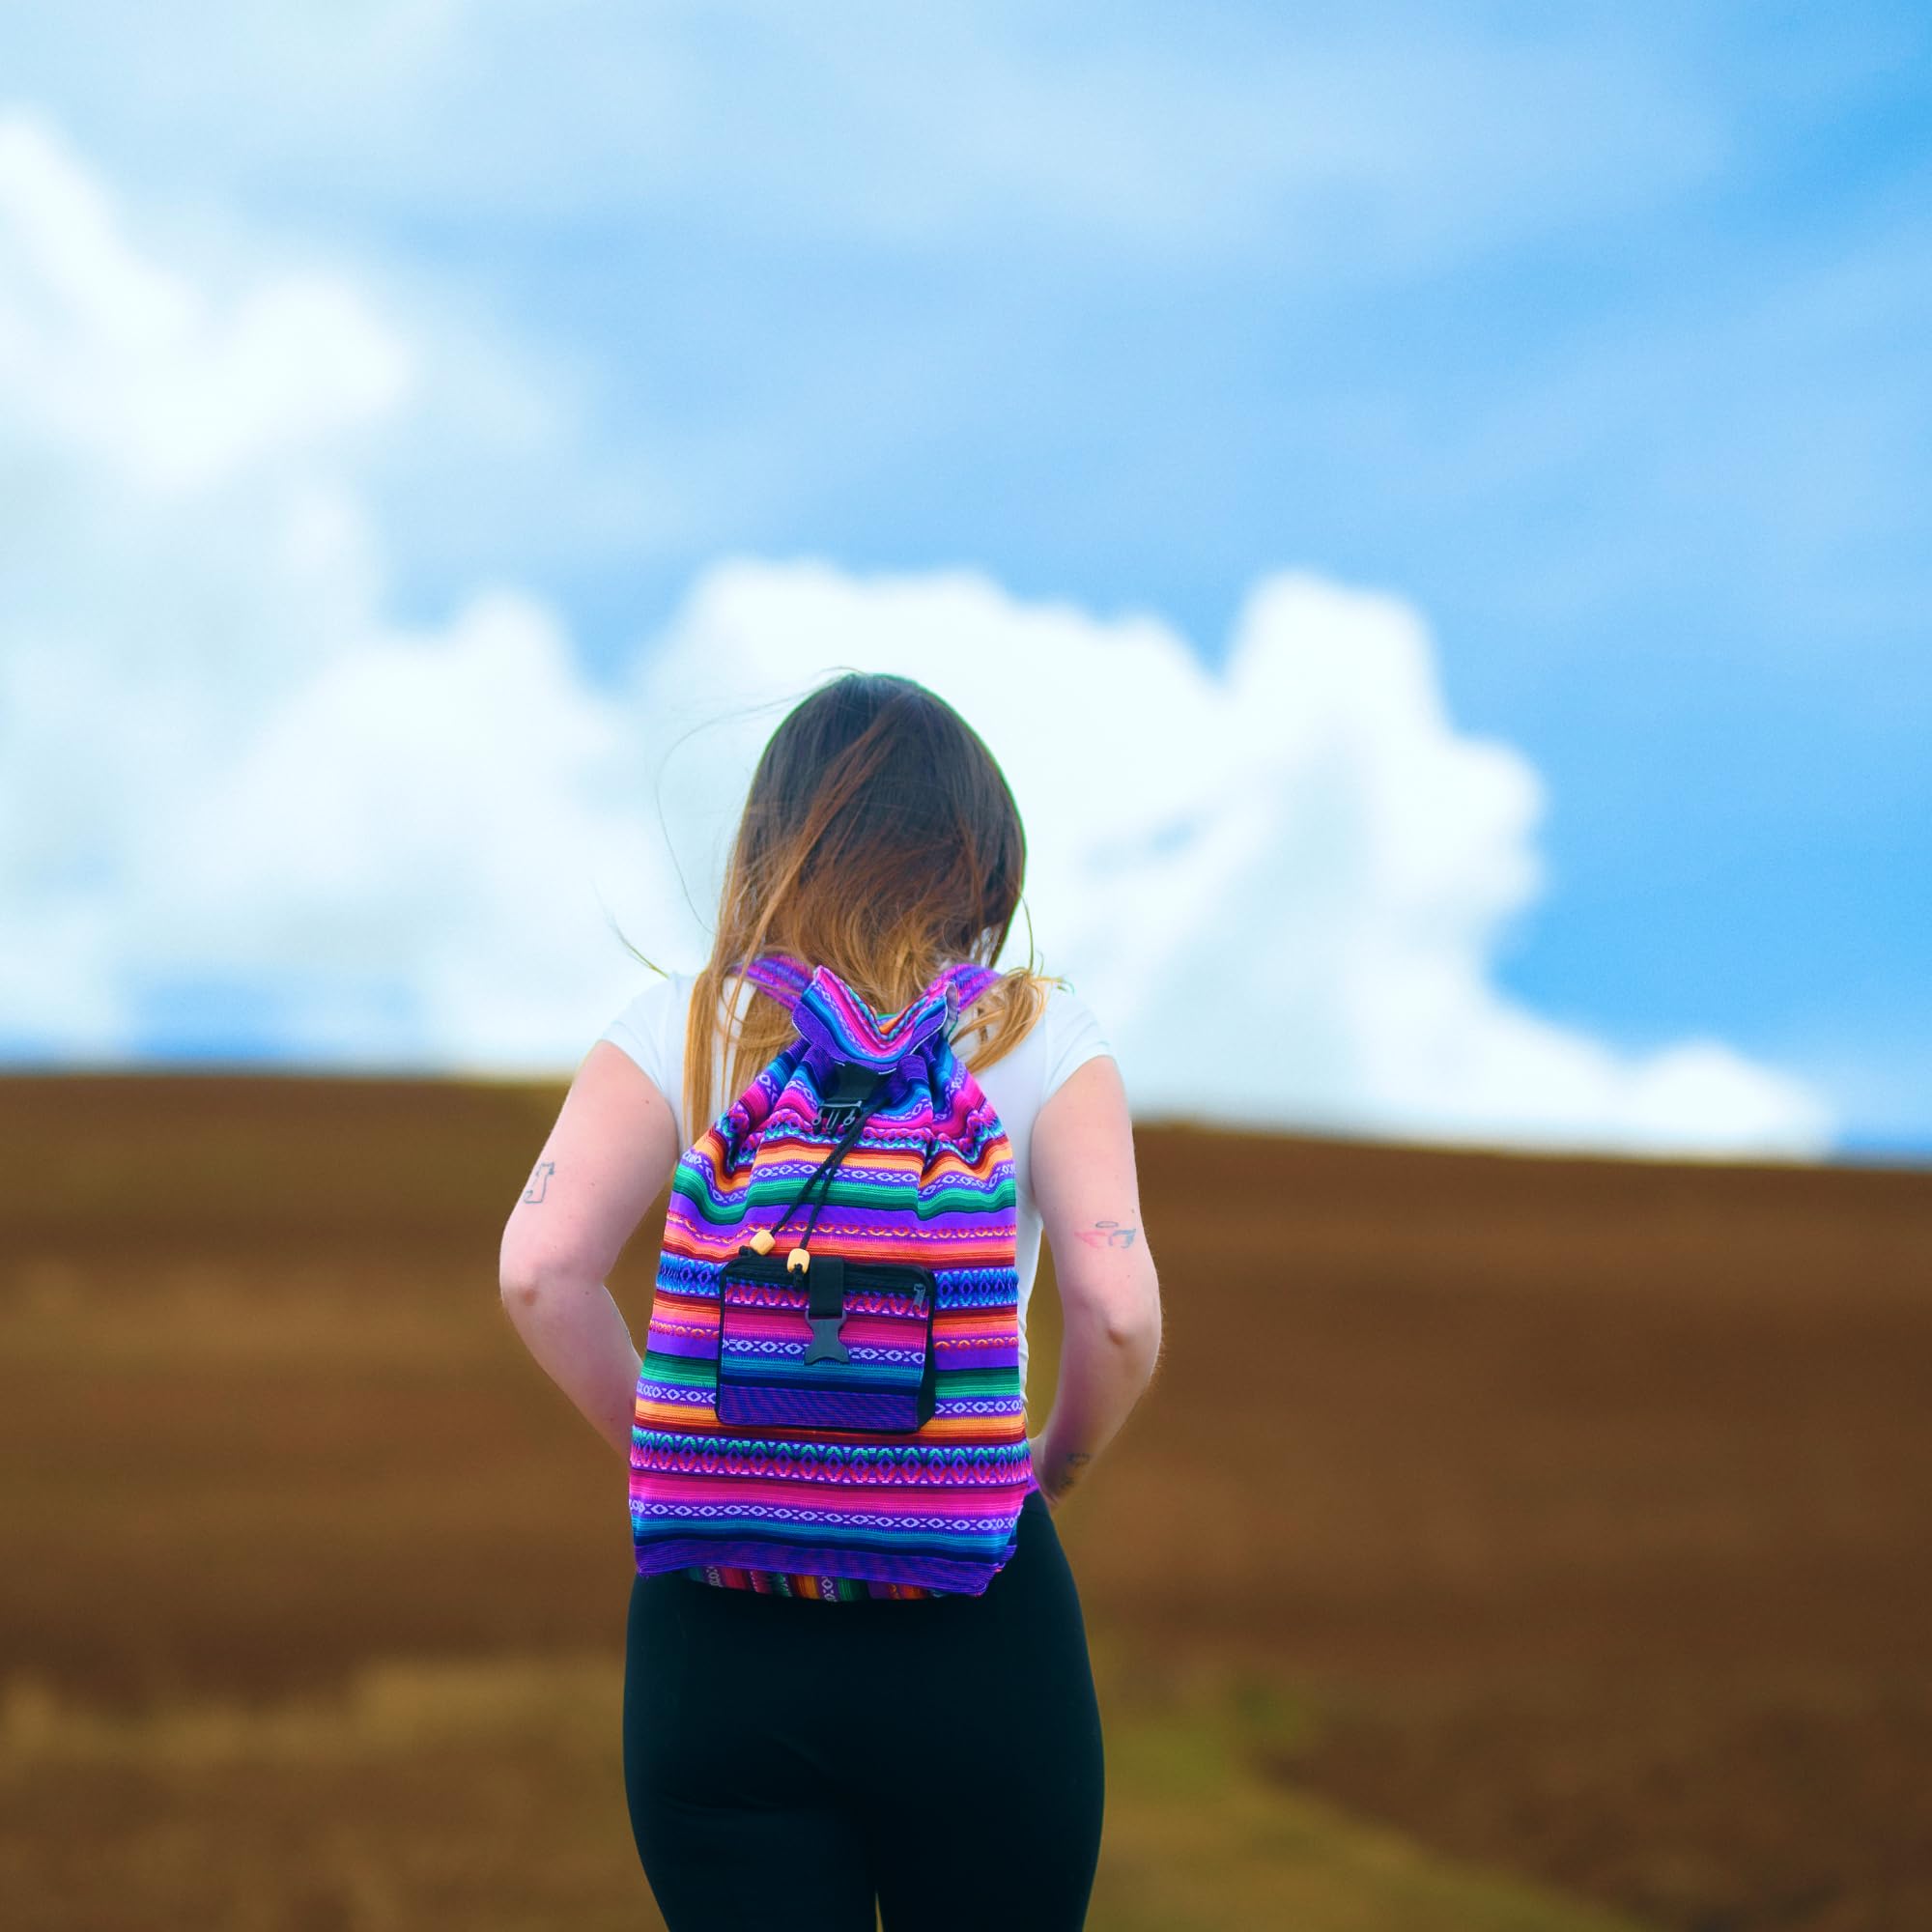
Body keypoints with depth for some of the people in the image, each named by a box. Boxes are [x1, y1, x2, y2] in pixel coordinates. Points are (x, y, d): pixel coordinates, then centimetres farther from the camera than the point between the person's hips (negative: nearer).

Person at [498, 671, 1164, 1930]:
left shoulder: (684, 1032, 2)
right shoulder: (1038, 1037, 0)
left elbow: (539, 1269, -10)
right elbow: (1119, 1314, -11)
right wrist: (1059, 1466, 8)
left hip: (721, 1617, 1)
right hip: (976, 1615, -1)